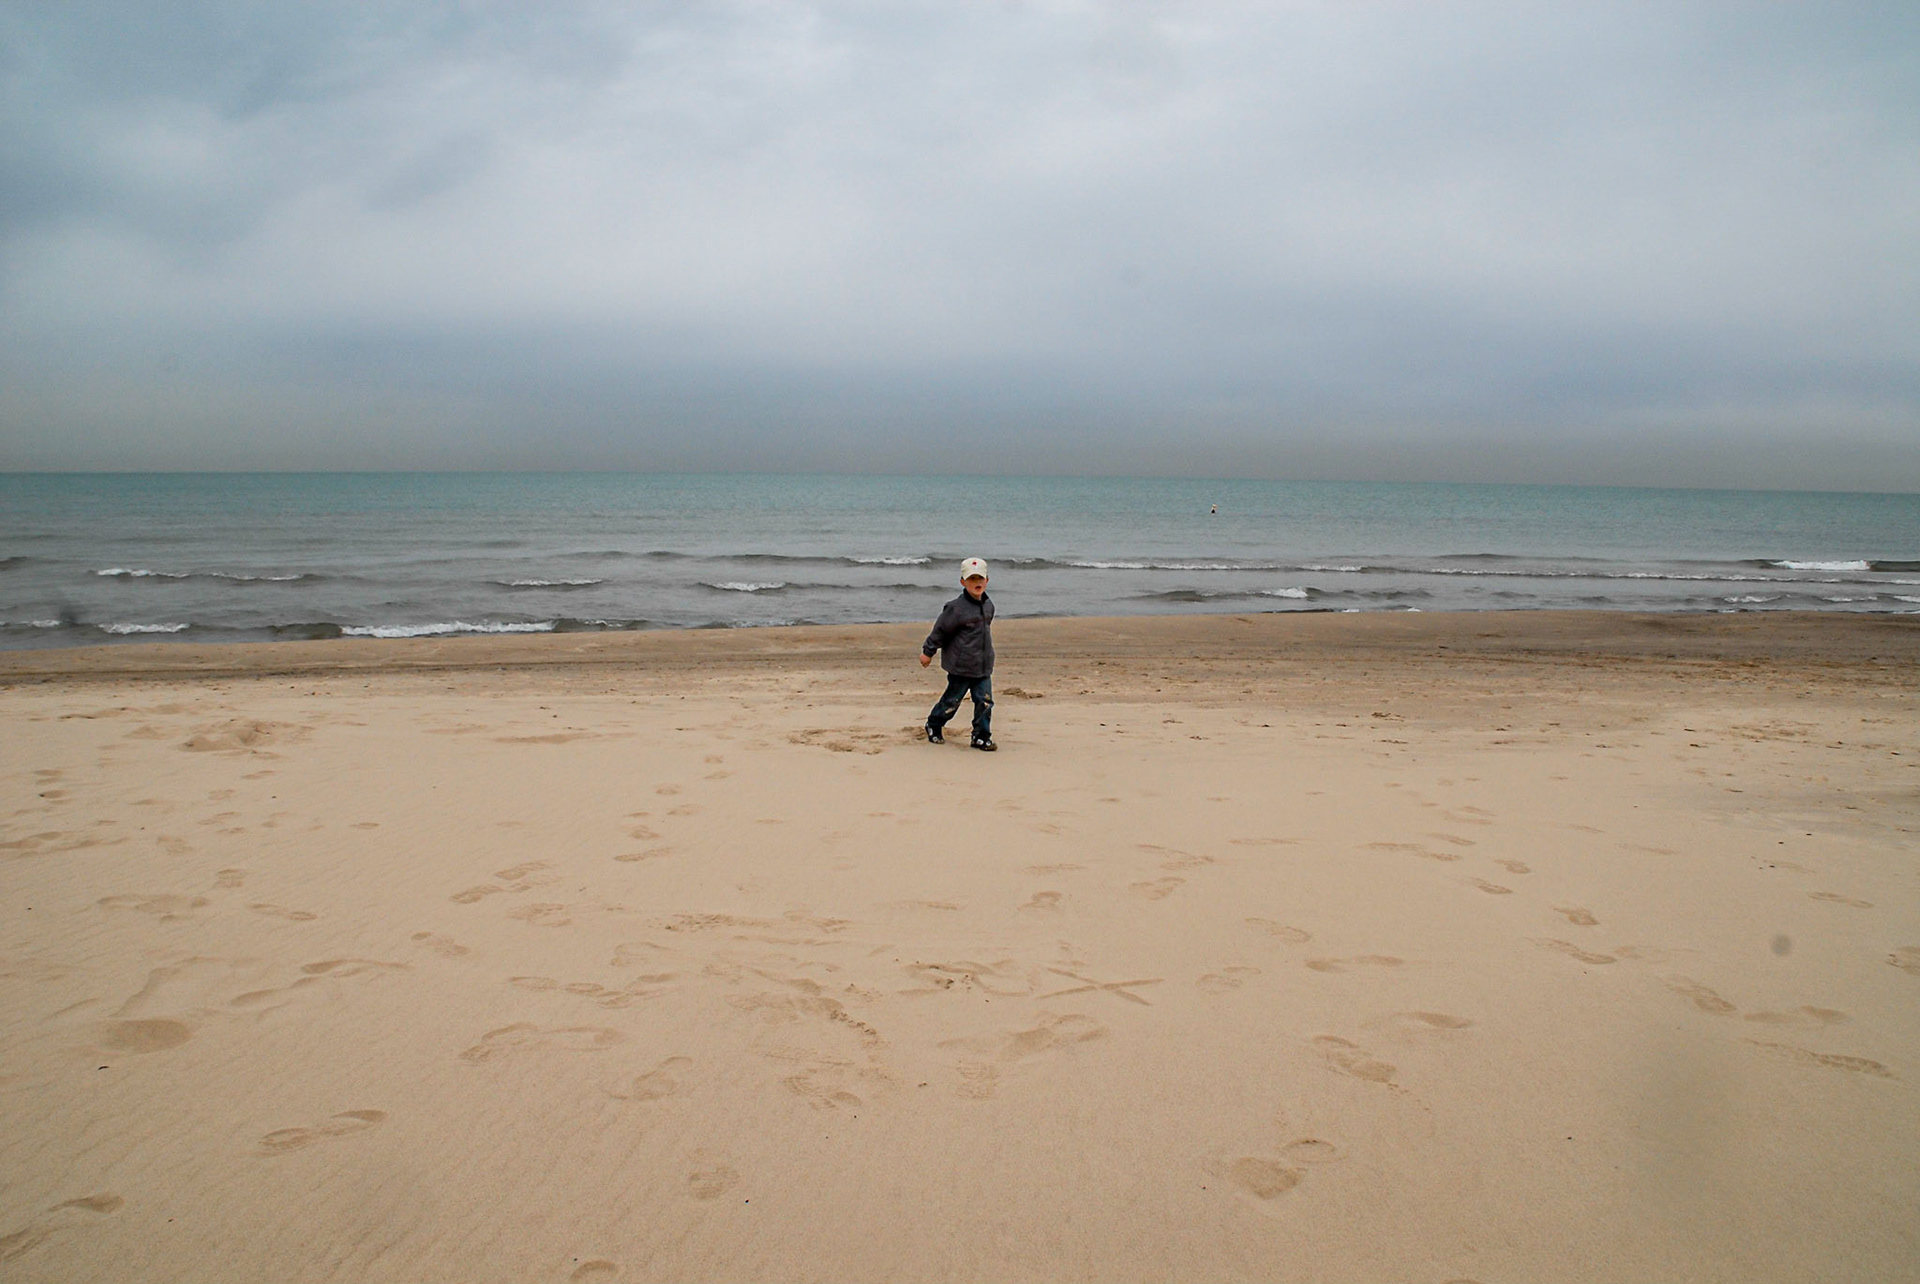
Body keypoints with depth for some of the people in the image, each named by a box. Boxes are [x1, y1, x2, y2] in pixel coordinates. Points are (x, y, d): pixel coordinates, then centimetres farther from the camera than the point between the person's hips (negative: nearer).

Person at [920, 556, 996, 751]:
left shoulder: (988, 605, 7)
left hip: (984, 667, 6)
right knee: (951, 701, 8)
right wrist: (928, 651, 0)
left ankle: (981, 737, 11)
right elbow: (940, 631, -7)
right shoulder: (956, 608, -16)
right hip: (960, 667, -5)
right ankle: (933, 726, 31)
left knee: (985, 701, 0)